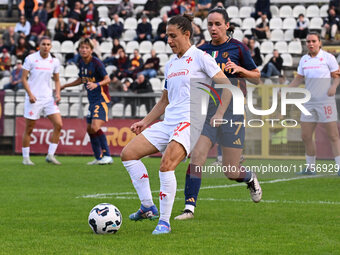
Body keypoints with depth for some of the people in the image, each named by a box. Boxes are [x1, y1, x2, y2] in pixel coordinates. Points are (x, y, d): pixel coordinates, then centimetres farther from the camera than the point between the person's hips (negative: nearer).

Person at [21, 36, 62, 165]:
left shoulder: (54, 61, 6)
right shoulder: (30, 59, -5)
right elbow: (24, 78, -5)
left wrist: (57, 94, -2)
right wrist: (30, 94, -16)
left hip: (48, 98, 4)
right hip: (33, 99, -4)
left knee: (58, 125, -9)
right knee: (29, 129, 1)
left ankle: (50, 155, -1)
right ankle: (25, 158, 12)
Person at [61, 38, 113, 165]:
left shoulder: (96, 63, -15)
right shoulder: (81, 63, 9)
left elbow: (107, 79, -14)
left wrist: (96, 84, -32)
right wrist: (64, 86, 28)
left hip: (101, 99, -9)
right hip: (92, 100, 9)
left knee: (95, 127, -22)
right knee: (90, 129, 10)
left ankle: (107, 156, -17)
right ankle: (98, 158, 19)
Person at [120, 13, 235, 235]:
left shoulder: (200, 57, -2)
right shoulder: (170, 65, 20)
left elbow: (227, 86, -5)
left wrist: (219, 115, -16)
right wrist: (145, 122, 20)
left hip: (190, 122, -8)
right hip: (167, 123, 8)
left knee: (166, 165, -28)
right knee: (128, 153, -1)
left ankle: (164, 222, -19)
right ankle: (148, 207, 2)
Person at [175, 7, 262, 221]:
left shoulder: (238, 48, -1)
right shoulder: (202, 51, 9)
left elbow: (257, 78, 5)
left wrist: (240, 69, -12)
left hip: (232, 112, -3)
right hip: (207, 112, 3)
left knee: (232, 172, 0)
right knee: (196, 157, -17)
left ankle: (250, 179, 36)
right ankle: (189, 208, -14)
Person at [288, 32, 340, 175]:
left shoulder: (328, 57, -3)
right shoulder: (304, 60, 11)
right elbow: (299, 78, 19)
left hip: (325, 102, -5)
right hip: (309, 103, 5)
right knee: (305, 136, 4)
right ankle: (310, 168, 15)